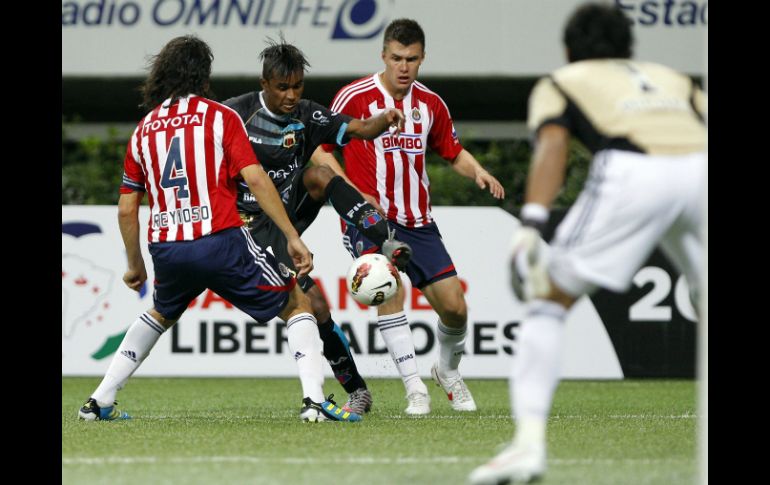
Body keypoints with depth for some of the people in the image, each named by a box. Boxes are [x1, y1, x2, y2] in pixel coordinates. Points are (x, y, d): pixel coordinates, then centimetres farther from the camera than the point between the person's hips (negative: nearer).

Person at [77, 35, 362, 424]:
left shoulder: (144, 129, 15)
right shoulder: (220, 117, 2)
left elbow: (126, 209, 16)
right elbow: (256, 180, -8)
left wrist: (135, 266, 28)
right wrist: (293, 238, -6)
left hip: (166, 249, 5)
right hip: (219, 241, -4)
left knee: (160, 314, 34)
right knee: (297, 305, 10)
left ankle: (100, 402, 25)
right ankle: (314, 399, -8)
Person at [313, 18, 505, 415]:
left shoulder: (430, 103, 6)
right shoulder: (355, 97, -8)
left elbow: (453, 152, 19)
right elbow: (321, 150, -5)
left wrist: (478, 172, -3)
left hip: (418, 221, 4)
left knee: (454, 307, -3)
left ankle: (448, 371, 28)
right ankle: (415, 388, -24)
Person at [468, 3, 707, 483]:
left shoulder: (559, 83, 26)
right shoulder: (673, 78, 37)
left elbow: (552, 142, 6)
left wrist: (531, 226, -8)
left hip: (632, 172, -3)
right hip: (700, 167, 3)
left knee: (549, 301, 9)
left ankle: (529, 442, -5)